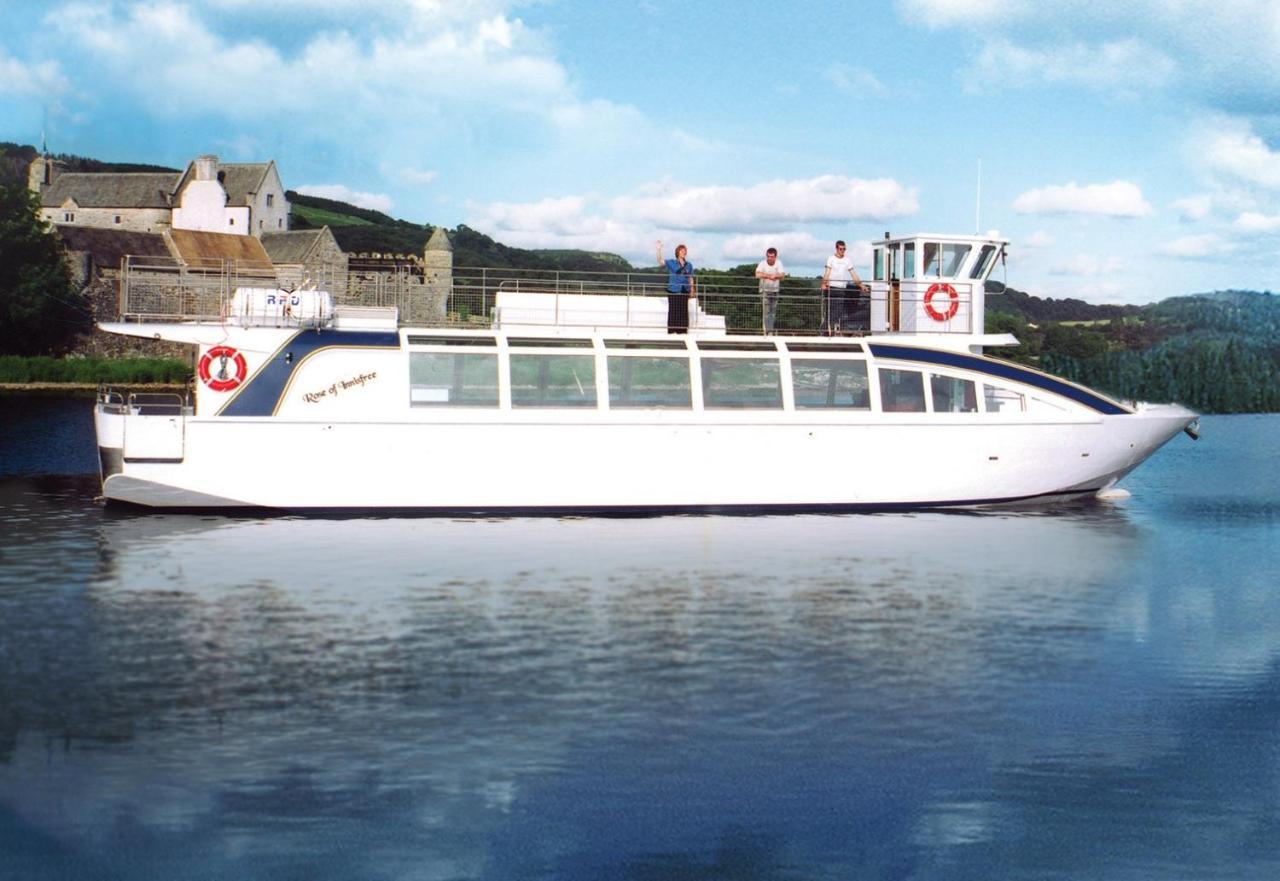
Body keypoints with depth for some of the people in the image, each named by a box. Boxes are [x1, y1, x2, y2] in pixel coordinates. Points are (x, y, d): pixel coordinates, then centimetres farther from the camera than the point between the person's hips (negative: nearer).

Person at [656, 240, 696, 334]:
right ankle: (671, 331, -1)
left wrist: (692, 290, 6)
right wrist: (659, 250, -22)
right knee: (673, 311, -4)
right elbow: (660, 261, -10)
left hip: (684, 291, 3)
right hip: (673, 291, -3)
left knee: (683, 311, 2)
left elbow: (691, 278, 14)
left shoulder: (689, 265, 11)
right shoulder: (671, 263, 2)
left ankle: (682, 331, 6)